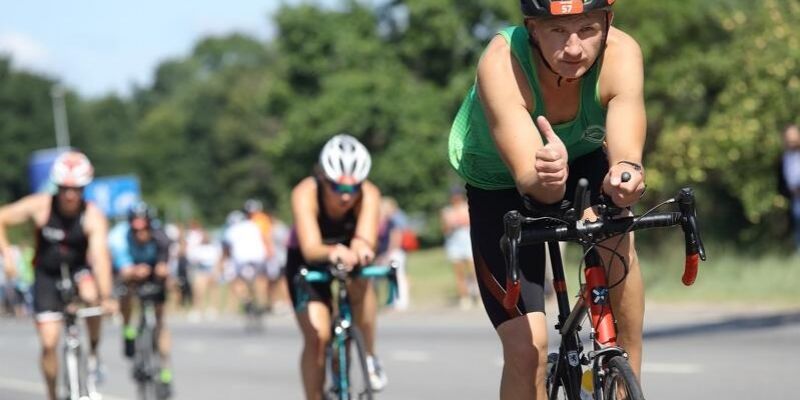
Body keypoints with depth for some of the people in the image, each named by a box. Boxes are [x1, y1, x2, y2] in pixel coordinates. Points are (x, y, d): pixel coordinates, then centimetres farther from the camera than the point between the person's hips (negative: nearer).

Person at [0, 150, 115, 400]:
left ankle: (93, 354, -11)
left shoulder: (93, 216, -22)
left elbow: (99, 255, -35)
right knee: (49, 342, -7)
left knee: (91, 295, -35)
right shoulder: (40, 206, -18)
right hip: (47, 275, 1)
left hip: (78, 270, -1)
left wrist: (106, 297, -46)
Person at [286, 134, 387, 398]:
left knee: (360, 282, -32)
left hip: (348, 254, 1)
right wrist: (332, 252, -69)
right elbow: (310, 248, -46)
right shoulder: (306, 193, -34)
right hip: (307, 261, -1)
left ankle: (370, 357, -12)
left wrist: (361, 249, -70)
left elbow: (366, 240, -45)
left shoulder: (369, 195, -30)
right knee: (316, 336, -16)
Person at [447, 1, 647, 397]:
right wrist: (545, 179, -67)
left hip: (583, 159, 2)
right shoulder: (501, 64, -37)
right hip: (498, 183, -2)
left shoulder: (621, 54, -32)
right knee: (527, 346, -13)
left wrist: (626, 173, -67)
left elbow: (625, 151, -44)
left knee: (616, 237, -33)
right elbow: (528, 178, -44)